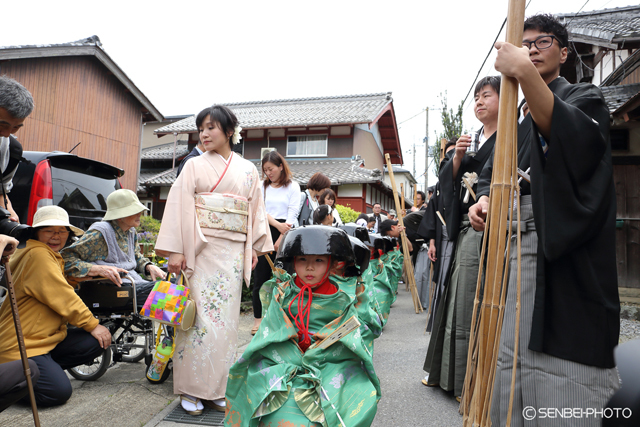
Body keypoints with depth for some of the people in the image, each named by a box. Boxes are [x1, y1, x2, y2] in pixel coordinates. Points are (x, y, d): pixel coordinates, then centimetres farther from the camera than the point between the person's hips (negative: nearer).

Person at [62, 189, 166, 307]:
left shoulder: (131, 232, 15)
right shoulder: (100, 232, -9)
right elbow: (66, 258, -11)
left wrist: (149, 266, 8)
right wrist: (98, 269, -26)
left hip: (139, 284, 8)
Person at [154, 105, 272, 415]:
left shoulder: (248, 170, 13)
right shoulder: (195, 166, 6)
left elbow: (256, 210, 13)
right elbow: (180, 206, -1)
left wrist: (256, 247, 7)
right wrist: (175, 250, -8)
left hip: (234, 251, 2)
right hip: (201, 248, -2)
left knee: (226, 318, 4)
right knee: (200, 315, -4)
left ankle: (215, 389, 17)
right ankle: (191, 389, 11)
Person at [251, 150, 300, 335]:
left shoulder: (293, 186, 4)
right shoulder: (262, 186, 12)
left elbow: (292, 214, -4)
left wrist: (280, 239, -11)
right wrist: (278, 225, -16)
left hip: (285, 233, -2)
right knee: (260, 276, 1)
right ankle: (258, 318, 12)